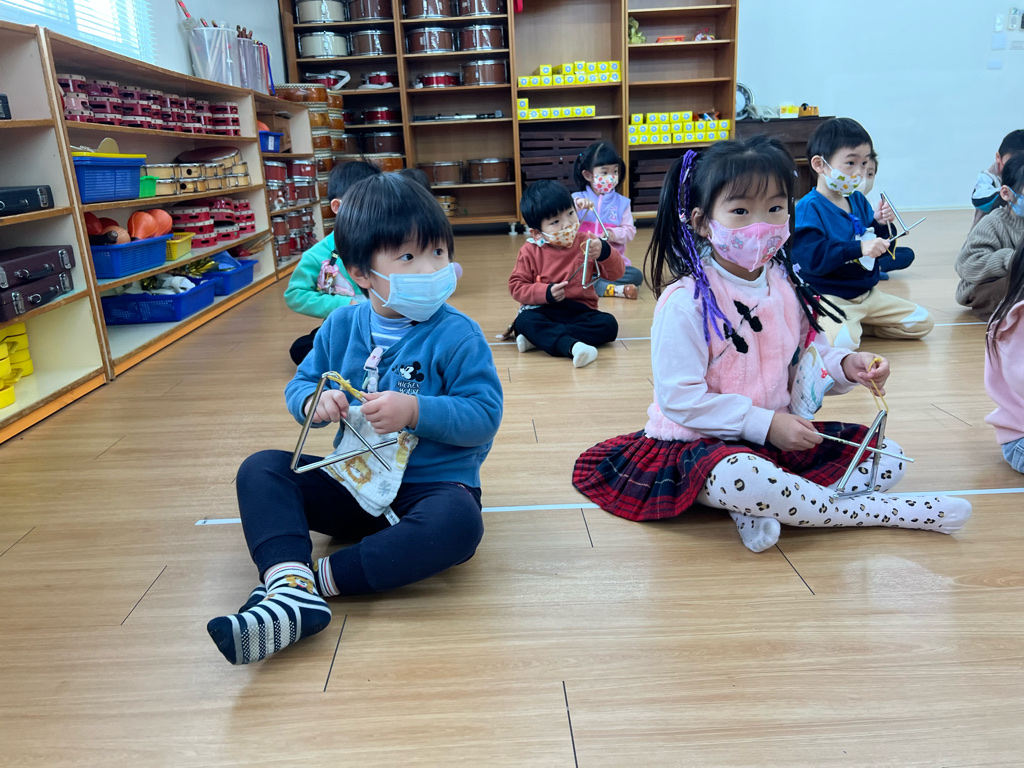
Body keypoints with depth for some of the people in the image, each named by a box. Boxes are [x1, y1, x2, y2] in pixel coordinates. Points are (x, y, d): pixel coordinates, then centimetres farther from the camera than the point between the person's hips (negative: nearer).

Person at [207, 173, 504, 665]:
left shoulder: (458, 337, -12)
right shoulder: (341, 328, 2)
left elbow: (484, 415, -16)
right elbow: (298, 386, 10)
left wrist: (415, 410, -29)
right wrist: (314, 402, -14)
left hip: (433, 485, -4)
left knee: (458, 524, -37)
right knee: (261, 468, -10)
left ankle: (322, 576, -28)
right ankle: (290, 587, -32)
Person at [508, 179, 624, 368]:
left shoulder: (585, 243, 5)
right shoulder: (530, 251, 2)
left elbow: (615, 273, 2)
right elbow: (517, 286, -1)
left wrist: (604, 252, -19)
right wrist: (546, 293, -17)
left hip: (580, 312, 2)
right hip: (543, 310, -2)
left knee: (608, 324, -25)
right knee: (524, 321, -32)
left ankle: (541, 337, -29)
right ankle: (572, 346, -55)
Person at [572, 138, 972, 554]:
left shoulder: (787, 286, 5)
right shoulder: (687, 301, -18)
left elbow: (808, 356, 16)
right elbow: (680, 398, -21)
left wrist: (846, 366, -7)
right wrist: (764, 423, -21)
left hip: (781, 433, 8)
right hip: (701, 441, -7)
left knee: (889, 457, 2)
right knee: (741, 478, -41)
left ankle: (757, 511, -19)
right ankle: (877, 511, -16)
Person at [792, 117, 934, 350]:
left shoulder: (859, 201, 10)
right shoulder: (809, 208, -15)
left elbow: (876, 249, 17)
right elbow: (812, 258, -28)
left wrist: (880, 225, -3)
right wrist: (859, 248, -32)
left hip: (867, 294, 9)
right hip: (829, 297, -8)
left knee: (923, 322, 10)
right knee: (843, 341, -35)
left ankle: (855, 325, 11)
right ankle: (819, 327, -2)